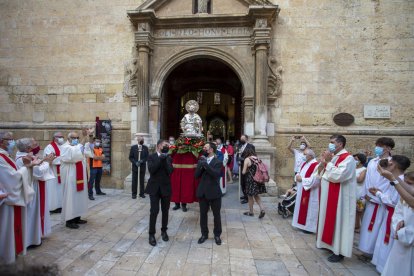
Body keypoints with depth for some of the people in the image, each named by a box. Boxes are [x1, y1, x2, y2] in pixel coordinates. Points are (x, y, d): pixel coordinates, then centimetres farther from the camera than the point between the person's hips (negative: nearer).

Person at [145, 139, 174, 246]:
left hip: (166, 187, 3)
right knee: (154, 211, -4)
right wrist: (160, 158, -20)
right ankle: (151, 234, 8)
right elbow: (151, 169, -17)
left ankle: (164, 231, 28)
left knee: (165, 211, 11)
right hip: (154, 187, -2)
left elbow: (170, 171, -10)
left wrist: (166, 159, -15)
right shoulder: (151, 157, -1)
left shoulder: (168, 158, 4)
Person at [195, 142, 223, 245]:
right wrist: (201, 165, -16)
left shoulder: (218, 162, -7)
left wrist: (205, 165, -25)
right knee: (203, 214, 12)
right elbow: (196, 175, -1)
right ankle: (204, 234, 28)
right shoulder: (201, 161, 7)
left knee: (216, 215, 9)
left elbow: (216, 174, -24)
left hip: (214, 193, -4)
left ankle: (217, 235, 26)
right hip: (202, 192, 4)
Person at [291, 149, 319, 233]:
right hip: (301, 191, 9)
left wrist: (302, 179, -21)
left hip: (310, 193, -9)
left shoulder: (316, 165, -19)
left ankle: (309, 227, 13)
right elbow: (299, 174, 17)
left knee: (309, 209, 1)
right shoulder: (304, 164, 10)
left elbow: (314, 180, -26)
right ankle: (303, 224, 27)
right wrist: (297, 177, -6)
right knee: (302, 208, 16)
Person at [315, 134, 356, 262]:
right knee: (328, 219, 16)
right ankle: (328, 243, 31)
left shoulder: (348, 159, -15)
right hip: (327, 196, 9)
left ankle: (339, 251, 10)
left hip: (339, 198, -8)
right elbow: (320, 175, 12)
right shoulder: (332, 157, 11)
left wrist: (328, 162, -19)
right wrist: (322, 162, -5)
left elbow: (337, 176, -28)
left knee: (337, 221, -1)